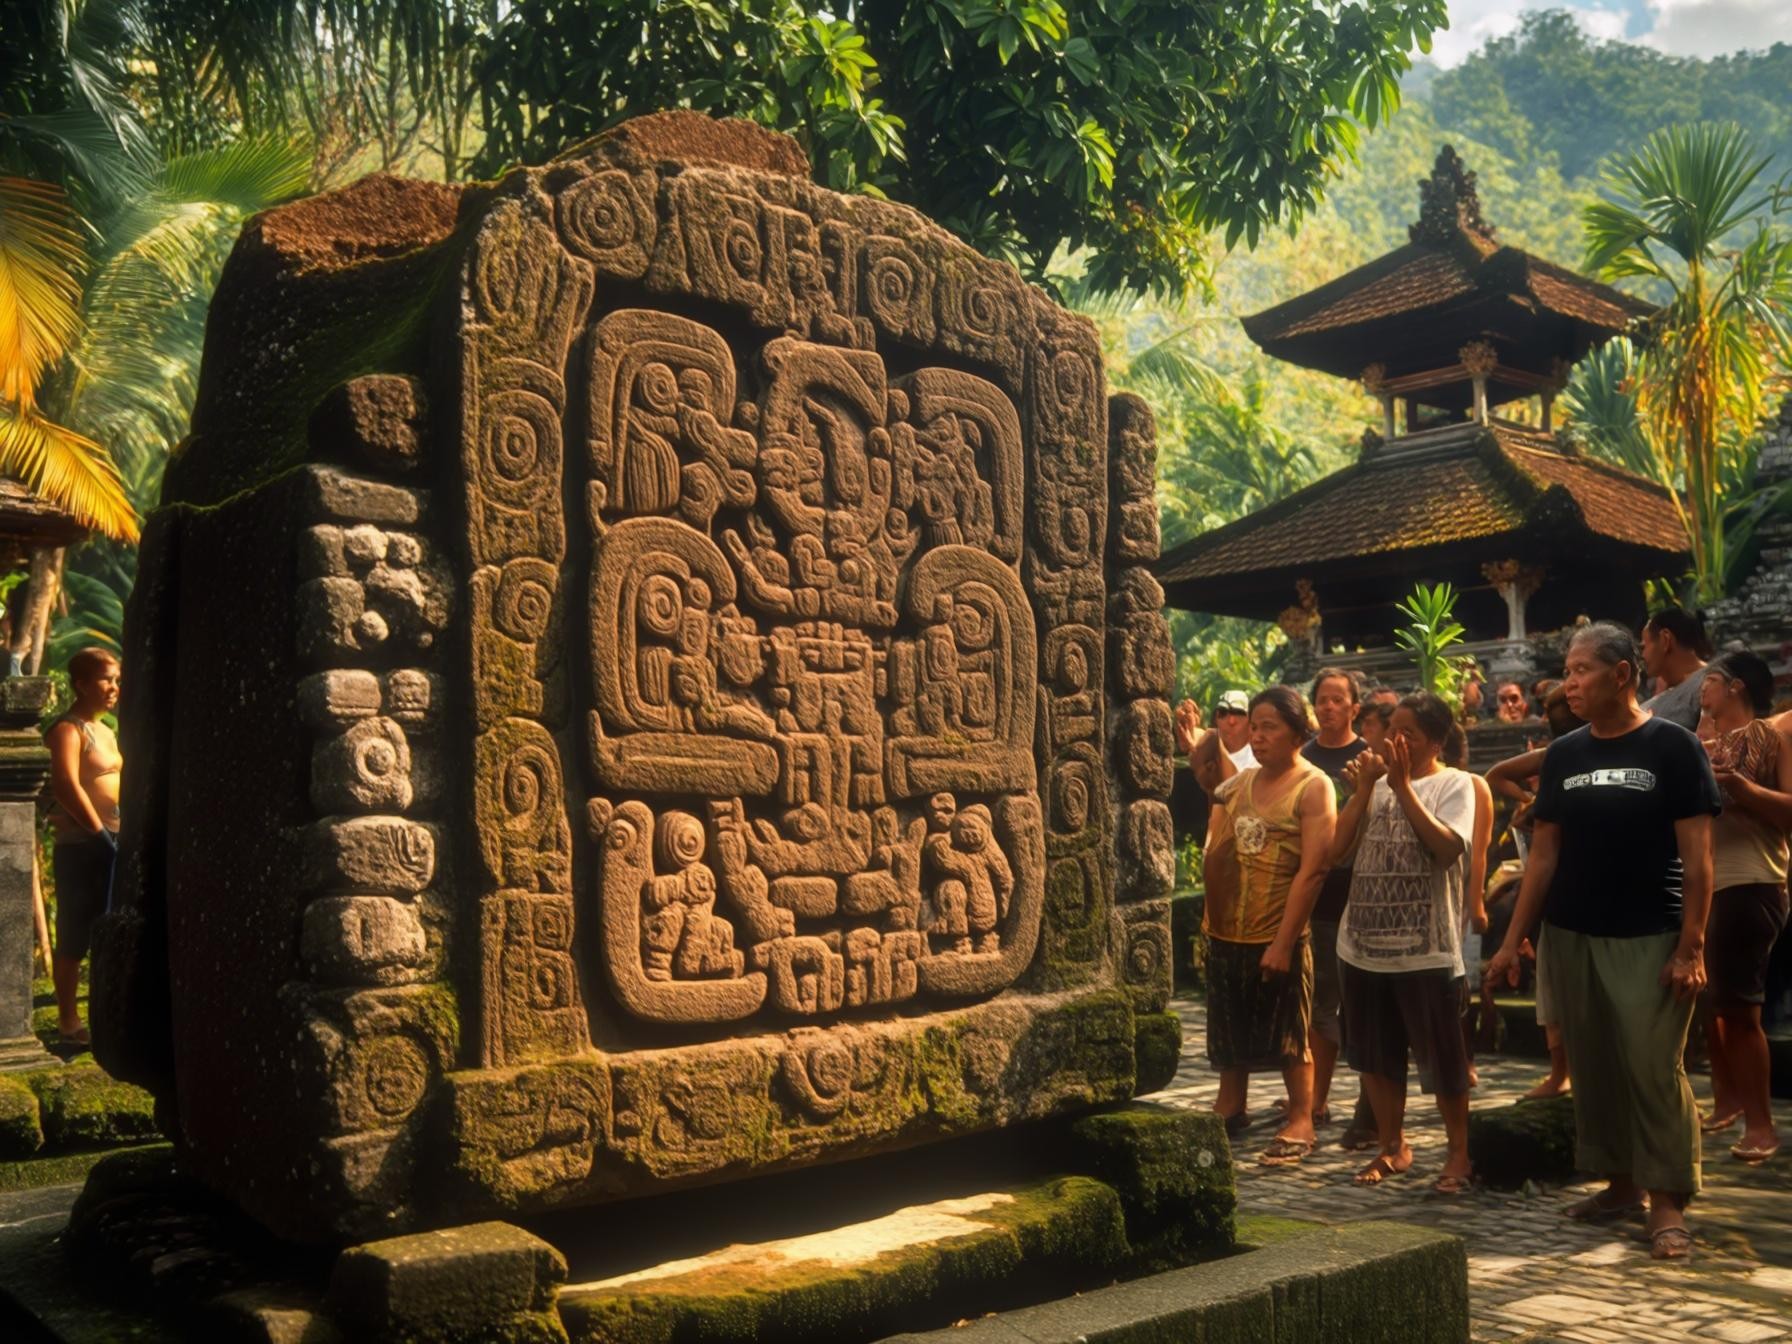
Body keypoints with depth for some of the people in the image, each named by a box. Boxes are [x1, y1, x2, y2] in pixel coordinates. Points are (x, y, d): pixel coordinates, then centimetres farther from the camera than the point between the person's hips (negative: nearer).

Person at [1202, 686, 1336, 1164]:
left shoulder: (1314, 788, -10)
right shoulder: (1239, 783, 9)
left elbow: (1312, 870, -16)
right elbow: (1213, 854, 17)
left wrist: (1283, 941, -19)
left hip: (1278, 936, -6)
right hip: (1227, 931, 6)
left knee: (1288, 1035, 5)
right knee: (1230, 1030, 17)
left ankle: (1300, 1122, 17)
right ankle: (1230, 1107, 32)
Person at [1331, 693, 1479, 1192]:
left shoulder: (1453, 784, -4)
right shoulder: (1377, 783, 11)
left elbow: (1448, 847, -20)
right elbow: (1337, 846, 2)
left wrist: (1403, 787, -19)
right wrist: (1365, 787, -6)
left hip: (1426, 948, -5)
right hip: (1364, 942, 6)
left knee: (1442, 1057, 3)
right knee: (1375, 1055, 14)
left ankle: (1458, 1151, 19)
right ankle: (1392, 1146, 29)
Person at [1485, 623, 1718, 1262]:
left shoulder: (1672, 746, -6)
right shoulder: (1563, 754, 7)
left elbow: (1697, 855, -8)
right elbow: (1544, 853, 9)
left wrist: (1691, 946, -14)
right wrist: (1513, 939, 5)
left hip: (1649, 938, -5)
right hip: (1570, 937, 5)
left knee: (1654, 1067, -5)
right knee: (1593, 1065, 11)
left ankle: (1667, 1202, 4)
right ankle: (1621, 1183, 24)